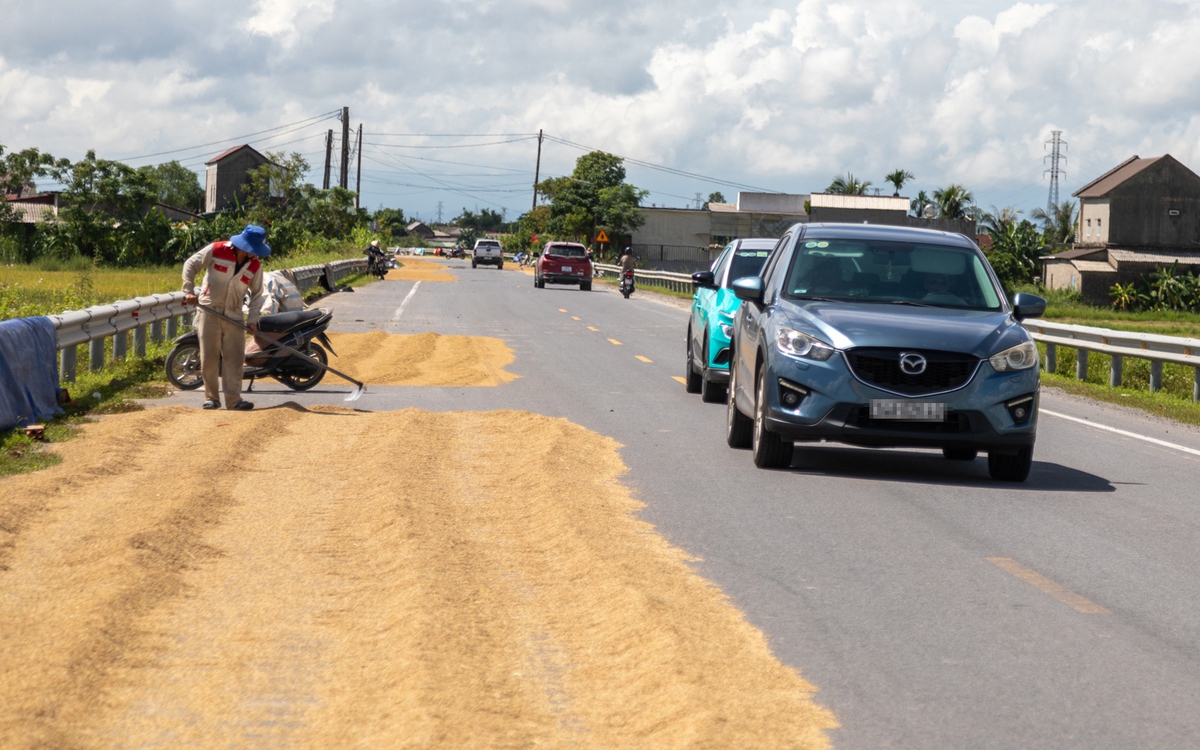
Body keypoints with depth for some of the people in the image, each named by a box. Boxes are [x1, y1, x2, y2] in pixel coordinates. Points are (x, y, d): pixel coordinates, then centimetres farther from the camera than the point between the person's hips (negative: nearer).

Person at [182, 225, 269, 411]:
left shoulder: (255, 265, 1)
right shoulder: (216, 250, -9)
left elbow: (256, 294, 8)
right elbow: (191, 265, -1)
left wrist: (252, 319, -2)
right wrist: (189, 290, -10)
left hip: (234, 317, 3)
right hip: (209, 312, -3)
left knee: (235, 358, -3)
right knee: (209, 358, 0)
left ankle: (234, 400, -2)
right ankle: (211, 398, 9)